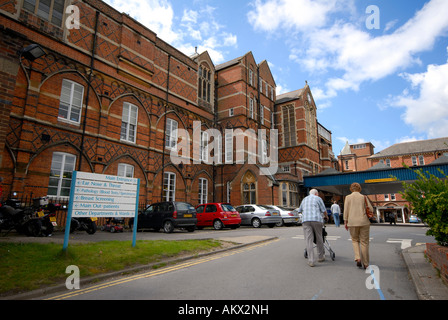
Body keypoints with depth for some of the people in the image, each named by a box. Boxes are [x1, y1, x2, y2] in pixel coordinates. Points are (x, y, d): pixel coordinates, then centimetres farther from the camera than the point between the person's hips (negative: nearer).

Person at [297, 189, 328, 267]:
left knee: (309, 240, -2)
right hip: (317, 220, -2)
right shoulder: (318, 198, 11)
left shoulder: (304, 199, 25)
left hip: (306, 220, 2)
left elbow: (300, 210, 35)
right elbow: (324, 210, 7)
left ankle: (311, 261, -5)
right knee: (319, 239, 14)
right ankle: (321, 257, 27)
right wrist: (326, 217, 27)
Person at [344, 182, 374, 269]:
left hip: (352, 222, 0)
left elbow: (346, 210, -2)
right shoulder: (364, 197, 3)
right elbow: (371, 209, 3)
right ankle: (365, 264, 13)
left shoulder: (348, 197, 1)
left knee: (355, 240, 17)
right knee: (364, 242, 9)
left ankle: (358, 258, -2)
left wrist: (345, 222, 4)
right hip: (364, 222, 0)